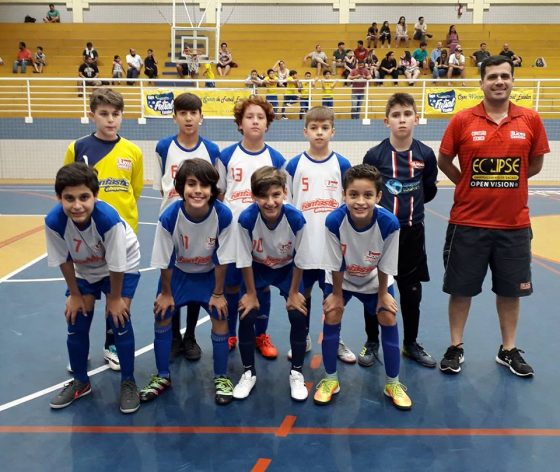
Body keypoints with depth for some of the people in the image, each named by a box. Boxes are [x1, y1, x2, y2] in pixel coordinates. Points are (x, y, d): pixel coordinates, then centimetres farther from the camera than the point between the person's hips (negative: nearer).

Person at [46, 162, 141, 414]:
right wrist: (75, 295, -3)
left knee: (119, 320, -10)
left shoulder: (109, 219, -40)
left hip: (122, 268, -3)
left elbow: (116, 265, -25)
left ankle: (128, 383, 10)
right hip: (83, 271, 4)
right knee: (76, 322, 4)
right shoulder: (54, 221, -30)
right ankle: (80, 382, 27)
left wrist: (115, 298, -13)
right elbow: (64, 261, -13)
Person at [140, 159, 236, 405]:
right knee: (162, 316, 1)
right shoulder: (169, 217, -31)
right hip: (177, 273, 1)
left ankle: (221, 378, 15)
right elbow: (164, 260, -15)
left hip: (210, 274, 0)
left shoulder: (223, 215, -31)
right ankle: (162, 376, 22)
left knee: (220, 318, -6)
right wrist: (166, 292, -5)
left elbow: (222, 259, -18)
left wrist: (218, 293, -10)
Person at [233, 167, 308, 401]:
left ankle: (296, 373, 11)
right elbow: (245, 260, -18)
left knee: (299, 316, -12)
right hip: (257, 269, 0)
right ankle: (248, 373, 13)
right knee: (246, 317, -10)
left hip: (287, 269, 0)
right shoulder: (246, 219, -32)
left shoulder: (296, 219, -31)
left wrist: (294, 293, -10)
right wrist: (251, 293, -10)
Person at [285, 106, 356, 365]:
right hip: (304, 244, 0)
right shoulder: (294, 165, -1)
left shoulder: (342, 165, 0)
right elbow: (286, 206, 3)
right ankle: (303, 339, 29)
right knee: (302, 292, 12)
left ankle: (336, 341, 27)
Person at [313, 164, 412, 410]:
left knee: (388, 318, -4)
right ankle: (330, 380, 11)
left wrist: (383, 295, -8)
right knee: (331, 317, -8)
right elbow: (336, 265, -21)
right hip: (341, 279, 0)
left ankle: (392, 383, 14)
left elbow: (384, 266, -18)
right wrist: (337, 295, -11)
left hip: (374, 280, 1)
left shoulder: (389, 223, -35)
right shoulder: (334, 221, -36)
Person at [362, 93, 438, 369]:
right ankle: (372, 343, 25)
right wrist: (383, 207, -5)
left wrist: (408, 204, 4)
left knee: (411, 291, 12)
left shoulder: (425, 155, -2)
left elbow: (429, 192, 10)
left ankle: (411, 344, 29)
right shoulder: (375, 155, -8)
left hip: (412, 232, 2)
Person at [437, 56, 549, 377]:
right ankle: (456, 348, 24)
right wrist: (470, 185, 2)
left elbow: (536, 163, 10)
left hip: (514, 223, 2)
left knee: (511, 290, 12)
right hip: (468, 222, -1)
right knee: (461, 288, 7)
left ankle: (509, 350, 29)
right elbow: (444, 161, 4)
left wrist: (507, 183, 7)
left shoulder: (531, 120, -1)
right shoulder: (463, 120, -5)